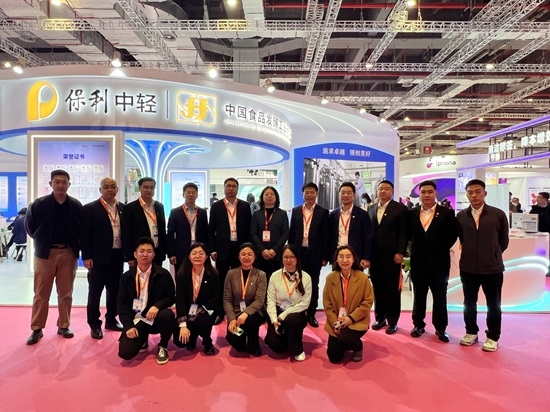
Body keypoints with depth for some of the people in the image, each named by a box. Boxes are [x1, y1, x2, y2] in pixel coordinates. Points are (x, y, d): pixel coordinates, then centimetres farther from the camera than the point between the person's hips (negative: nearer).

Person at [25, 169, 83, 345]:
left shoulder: (76, 206, -2)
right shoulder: (38, 204, -5)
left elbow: (81, 230, 7)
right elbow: (29, 227, 7)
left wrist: (76, 248, 2)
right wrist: (42, 243, 8)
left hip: (68, 253, 1)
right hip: (45, 253, -1)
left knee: (66, 294, 10)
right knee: (41, 294, 7)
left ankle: (64, 326, 22)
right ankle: (37, 329, 17)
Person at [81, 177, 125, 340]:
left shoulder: (123, 208, 9)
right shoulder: (90, 208, -3)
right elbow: (85, 235, -6)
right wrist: (87, 257, -11)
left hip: (118, 256, 4)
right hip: (99, 257, -4)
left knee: (114, 290, 13)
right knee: (95, 292, 6)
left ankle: (111, 320, 28)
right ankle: (95, 325, 17)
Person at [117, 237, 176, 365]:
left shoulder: (163, 274, -4)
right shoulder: (126, 276, 1)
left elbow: (171, 297, -2)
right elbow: (122, 303, 0)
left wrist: (157, 306, -24)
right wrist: (129, 326, -12)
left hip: (156, 317, -1)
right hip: (135, 320, 1)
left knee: (168, 315, -35)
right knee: (125, 353, -19)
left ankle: (162, 347, -4)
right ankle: (142, 339, 19)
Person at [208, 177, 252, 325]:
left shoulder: (245, 206, 4)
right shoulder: (216, 206, 3)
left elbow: (248, 229, 5)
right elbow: (211, 229, 2)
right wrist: (212, 249, -4)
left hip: (240, 248, 1)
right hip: (222, 249, 0)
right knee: (221, 282, 7)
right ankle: (220, 312, 17)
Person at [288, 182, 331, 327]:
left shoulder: (323, 212, 0)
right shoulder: (296, 211, 7)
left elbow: (326, 236, -2)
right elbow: (291, 233, 8)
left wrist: (325, 257, -5)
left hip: (315, 254, -2)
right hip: (298, 252, 2)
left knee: (313, 285, 7)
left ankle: (311, 314, 16)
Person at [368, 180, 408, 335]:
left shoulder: (400, 208, -2)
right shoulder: (371, 209, 13)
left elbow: (404, 233, -6)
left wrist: (400, 253, -13)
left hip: (392, 256, -4)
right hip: (375, 256, 4)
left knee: (393, 289, 4)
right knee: (378, 288, 10)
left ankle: (392, 321, 14)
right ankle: (380, 318, 22)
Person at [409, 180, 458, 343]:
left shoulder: (447, 213, -4)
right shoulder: (412, 213, 4)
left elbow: (453, 235, -2)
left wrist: (441, 250, -6)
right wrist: (416, 249, 1)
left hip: (439, 262, -2)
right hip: (418, 262, 2)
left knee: (440, 297, 8)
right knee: (419, 295, 12)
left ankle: (440, 328, 21)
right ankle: (418, 325, 25)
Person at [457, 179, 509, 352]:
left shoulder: (498, 214, -7)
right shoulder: (461, 216, -1)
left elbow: (504, 241, 4)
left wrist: (493, 255, 11)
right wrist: (470, 252, 10)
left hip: (493, 268, -2)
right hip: (467, 268, 2)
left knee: (493, 305, 10)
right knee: (469, 302, 14)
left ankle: (492, 337, 26)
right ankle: (471, 332, 32)